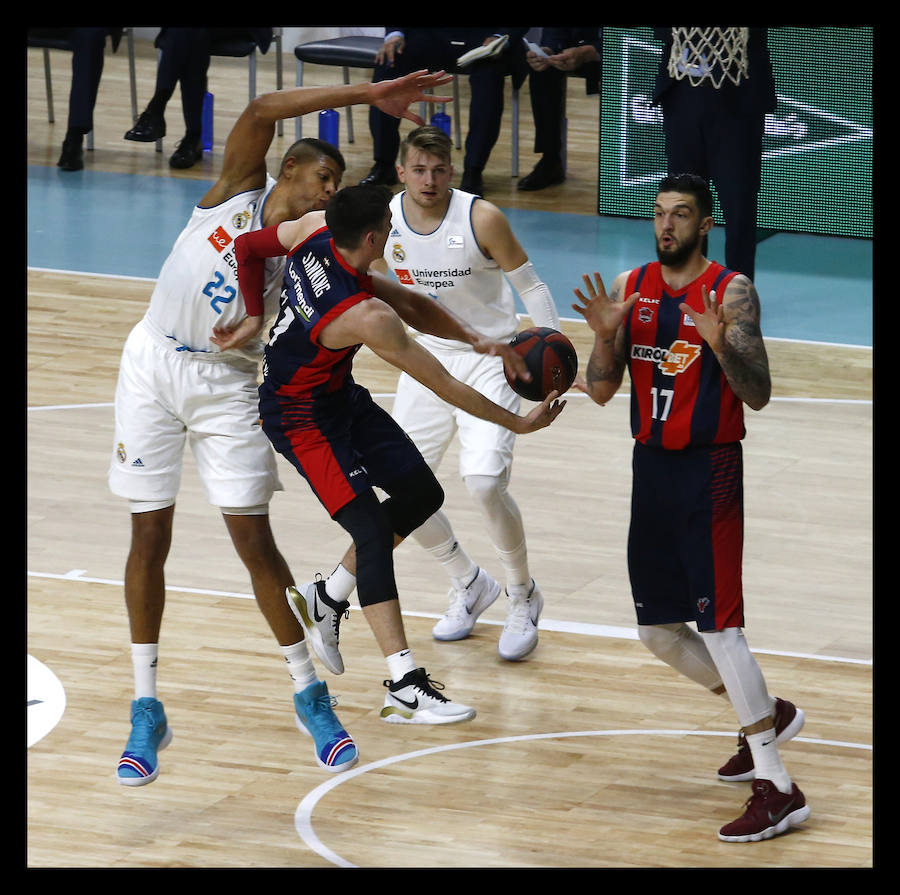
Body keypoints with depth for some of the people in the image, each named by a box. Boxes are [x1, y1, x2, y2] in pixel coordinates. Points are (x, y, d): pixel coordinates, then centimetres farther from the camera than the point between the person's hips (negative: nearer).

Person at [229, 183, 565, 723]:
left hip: (342, 395, 10)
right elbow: (445, 386, -27)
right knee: (371, 531, -17)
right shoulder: (368, 317, -34)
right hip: (303, 419, -10)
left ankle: (324, 600, 28)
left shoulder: (316, 229, -16)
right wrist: (517, 423, -15)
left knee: (421, 494, 14)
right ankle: (405, 688, -22)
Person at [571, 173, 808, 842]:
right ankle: (766, 714, 34)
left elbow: (759, 395, -15)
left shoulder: (732, 292, -9)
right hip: (652, 467, 7)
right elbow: (602, 392, 3)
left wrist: (721, 344, -32)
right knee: (659, 630, 13)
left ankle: (779, 790, -11)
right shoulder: (631, 288, 6)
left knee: (718, 624, -13)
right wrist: (606, 334, -15)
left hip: (709, 472, -7)